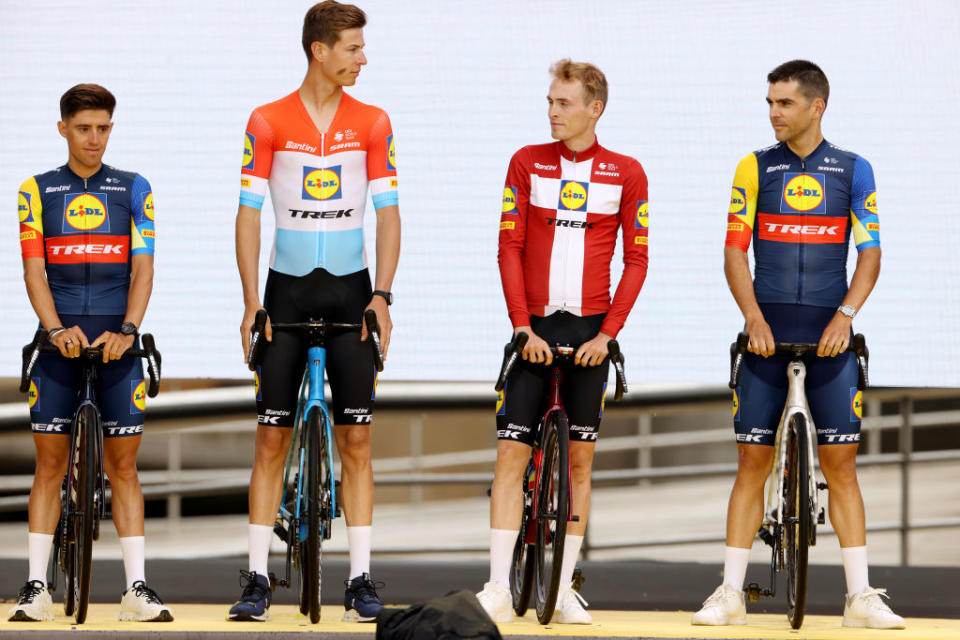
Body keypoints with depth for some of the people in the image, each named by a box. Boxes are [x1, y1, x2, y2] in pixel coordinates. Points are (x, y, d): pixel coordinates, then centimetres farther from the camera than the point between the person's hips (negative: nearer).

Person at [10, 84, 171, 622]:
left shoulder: (134, 189, 8)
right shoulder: (37, 191, 7)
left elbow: (143, 268, 2)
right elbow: (34, 270, 0)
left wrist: (127, 330, -13)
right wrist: (59, 329, -15)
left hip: (117, 342, 0)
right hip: (61, 343, 0)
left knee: (123, 465, 1)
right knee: (50, 463, 0)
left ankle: (138, 588, 1)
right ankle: (37, 587, 2)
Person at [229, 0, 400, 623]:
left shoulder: (372, 123, 2)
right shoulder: (269, 122, -3)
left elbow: (388, 212, 3)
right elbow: (250, 214, -2)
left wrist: (382, 296, -8)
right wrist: (251, 304, -8)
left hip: (351, 290, 1)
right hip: (288, 289, -1)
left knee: (356, 435, 0)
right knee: (272, 434, -1)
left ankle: (361, 578, 3)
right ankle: (258, 578, 2)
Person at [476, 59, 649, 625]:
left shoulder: (626, 174, 2)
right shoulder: (528, 163, 3)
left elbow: (637, 259, 3)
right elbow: (509, 248, 1)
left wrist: (608, 333, -6)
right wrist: (523, 326, -7)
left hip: (590, 332, 0)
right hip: (536, 327, 0)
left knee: (580, 457, 3)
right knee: (512, 451, -6)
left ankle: (565, 589, 9)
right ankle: (499, 589, -6)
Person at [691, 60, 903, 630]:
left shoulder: (853, 170, 6)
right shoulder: (756, 168, 6)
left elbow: (870, 256, 4)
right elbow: (735, 251, 2)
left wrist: (845, 315, -11)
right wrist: (754, 318, -12)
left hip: (830, 335, 0)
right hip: (768, 335, 0)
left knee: (841, 462, -3)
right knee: (753, 461, 0)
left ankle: (861, 596, -1)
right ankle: (731, 594, 3)